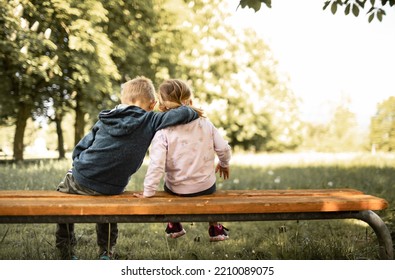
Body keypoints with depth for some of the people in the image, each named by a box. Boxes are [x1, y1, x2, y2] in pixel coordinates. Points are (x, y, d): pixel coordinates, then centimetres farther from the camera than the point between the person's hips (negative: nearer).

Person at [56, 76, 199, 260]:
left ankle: (66, 253, 36)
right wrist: (194, 112, 7)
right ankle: (106, 253, 34)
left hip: (80, 181, 1)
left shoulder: (105, 119, 3)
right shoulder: (150, 121, -7)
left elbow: (79, 150, 4)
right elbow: (182, 114, -15)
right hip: (111, 189, 0)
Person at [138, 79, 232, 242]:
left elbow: (156, 165, -22)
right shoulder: (205, 124, -8)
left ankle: (174, 227, 44)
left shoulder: (162, 132, -17)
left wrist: (148, 192, -13)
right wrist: (224, 164, 18)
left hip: (178, 190, -2)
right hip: (207, 186, 2)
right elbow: (224, 149, -3)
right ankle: (215, 229, 39)